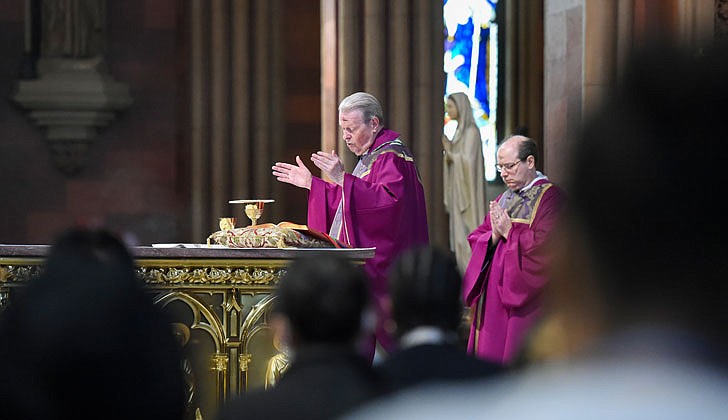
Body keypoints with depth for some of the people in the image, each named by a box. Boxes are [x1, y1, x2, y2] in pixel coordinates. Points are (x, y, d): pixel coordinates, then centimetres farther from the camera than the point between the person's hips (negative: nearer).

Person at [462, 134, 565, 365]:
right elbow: (475, 239, 14)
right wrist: (494, 235, -6)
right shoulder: (503, 199, 17)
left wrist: (509, 232, -12)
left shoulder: (550, 198, -7)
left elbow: (545, 244, -19)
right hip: (493, 298, 8)